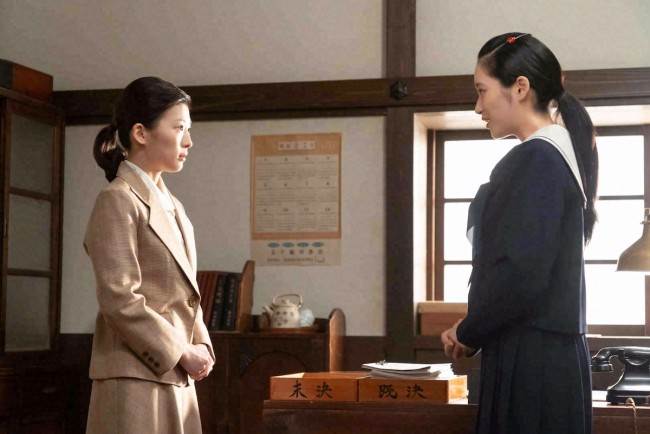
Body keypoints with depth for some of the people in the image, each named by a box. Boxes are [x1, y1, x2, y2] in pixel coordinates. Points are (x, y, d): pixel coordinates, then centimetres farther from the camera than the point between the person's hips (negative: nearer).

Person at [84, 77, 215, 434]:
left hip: (176, 377, 8)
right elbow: (120, 300, -17)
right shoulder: (117, 201, -10)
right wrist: (182, 353, -13)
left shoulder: (171, 206, 16)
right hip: (137, 378, -8)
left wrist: (200, 346, 4)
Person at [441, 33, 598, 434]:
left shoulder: (534, 160, -15)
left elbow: (520, 272, -22)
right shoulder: (562, 153, 15)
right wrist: (474, 328, 12)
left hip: (530, 360, -9)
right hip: (557, 354, 9)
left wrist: (468, 333, -7)